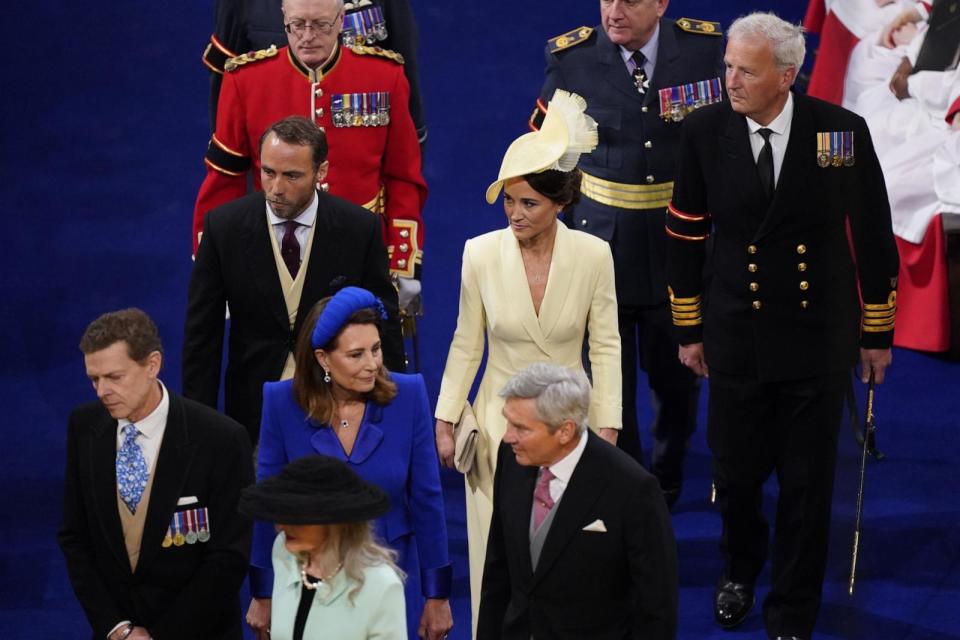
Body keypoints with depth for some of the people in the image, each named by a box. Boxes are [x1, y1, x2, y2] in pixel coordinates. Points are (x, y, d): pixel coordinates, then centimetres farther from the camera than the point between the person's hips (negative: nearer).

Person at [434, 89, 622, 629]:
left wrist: (608, 431, -2)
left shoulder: (593, 255, -10)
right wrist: (446, 421, 4)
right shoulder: (481, 253, -8)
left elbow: (606, 347, -1)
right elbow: (467, 345, 3)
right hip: (499, 420, 1)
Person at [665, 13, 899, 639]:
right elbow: (685, 235, 3)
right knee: (736, 471, 11)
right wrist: (689, 330, 7)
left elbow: (874, 237, -2)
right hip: (736, 336, 1)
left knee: (807, 482, 6)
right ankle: (740, 569, 43)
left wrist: (877, 332, 3)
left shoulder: (842, 131, -12)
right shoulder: (706, 130, -8)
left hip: (818, 340, -1)